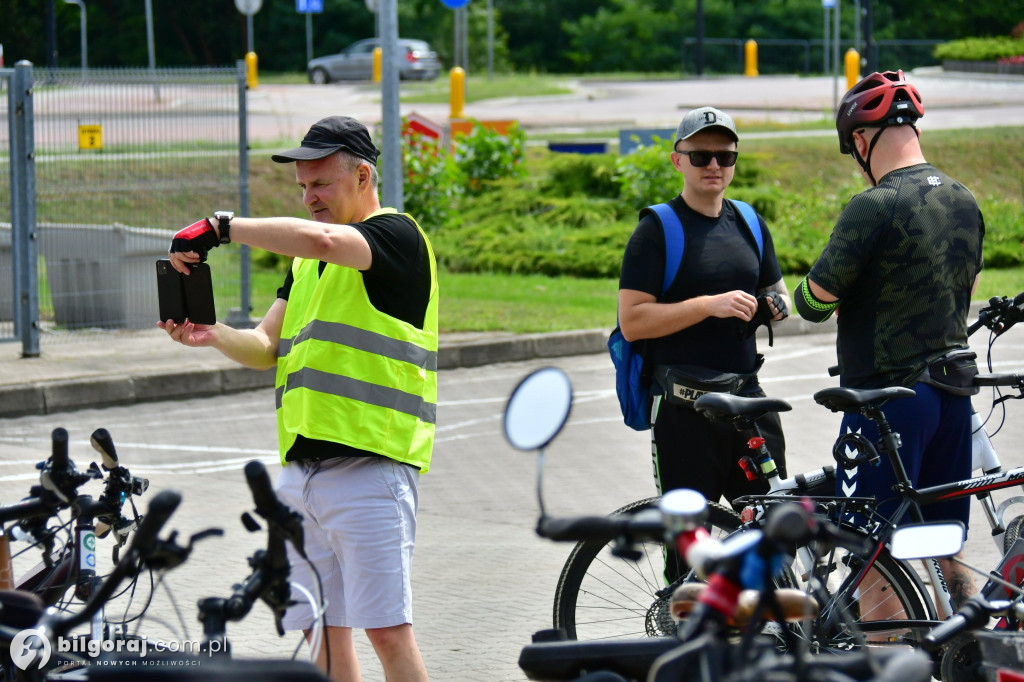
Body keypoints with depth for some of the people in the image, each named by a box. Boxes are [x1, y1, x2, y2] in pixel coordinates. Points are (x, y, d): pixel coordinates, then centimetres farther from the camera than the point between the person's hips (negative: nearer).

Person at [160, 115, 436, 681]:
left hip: (369, 464, -8)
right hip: (300, 469, 8)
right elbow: (267, 347, 18)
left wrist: (222, 227, -19)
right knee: (322, 631, 8)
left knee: (387, 630, -11)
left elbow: (321, 239, -25)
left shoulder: (396, 235, -5)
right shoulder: (306, 259, 22)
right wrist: (213, 335, -2)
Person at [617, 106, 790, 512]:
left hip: (748, 399, 6)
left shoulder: (750, 225, 15)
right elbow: (632, 321, -12)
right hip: (683, 407, -5)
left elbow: (776, 292, 25)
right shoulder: (657, 230, -5)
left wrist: (775, 305, 0)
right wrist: (709, 305, -21)